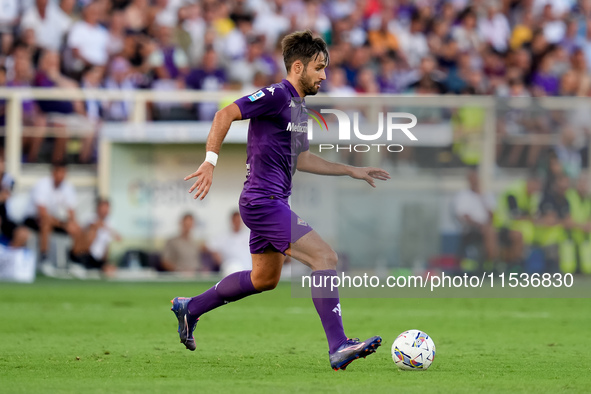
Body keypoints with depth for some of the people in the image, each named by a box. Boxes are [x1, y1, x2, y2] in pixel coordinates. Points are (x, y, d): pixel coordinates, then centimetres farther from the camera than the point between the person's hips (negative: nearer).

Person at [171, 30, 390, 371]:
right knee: (325, 257, -17)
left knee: (265, 278, 23)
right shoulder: (277, 95, -13)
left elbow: (301, 159, 27)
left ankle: (190, 308, 36)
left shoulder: (299, 107, 16)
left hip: (273, 202, 11)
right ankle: (339, 348, -19)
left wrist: (352, 171, 25)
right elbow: (226, 114, -20)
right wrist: (211, 161, -27)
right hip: (264, 201, -11)